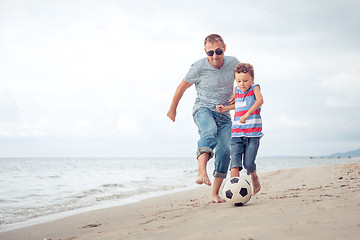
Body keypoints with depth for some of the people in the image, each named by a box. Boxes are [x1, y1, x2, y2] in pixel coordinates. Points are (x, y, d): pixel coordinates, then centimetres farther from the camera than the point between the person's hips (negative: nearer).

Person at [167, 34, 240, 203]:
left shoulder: (233, 63, -1)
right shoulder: (199, 67, -10)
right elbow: (182, 87, 4)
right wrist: (173, 109, 13)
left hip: (224, 115, 4)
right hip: (203, 109, -4)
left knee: (224, 151, -10)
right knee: (209, 132, -36)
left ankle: (215, 193, -1)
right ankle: (201, 172, -57)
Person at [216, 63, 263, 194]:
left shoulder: (255, 88, -2)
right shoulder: (237, 90, 14)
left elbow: (259, 100, -24)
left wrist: (247, 114, -37)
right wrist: (225, 108, 19)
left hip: (253, 133, -4)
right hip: (237, 132, 4)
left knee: (249, 163, -6)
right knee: (235, 160, -13)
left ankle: (254, 178, 25)